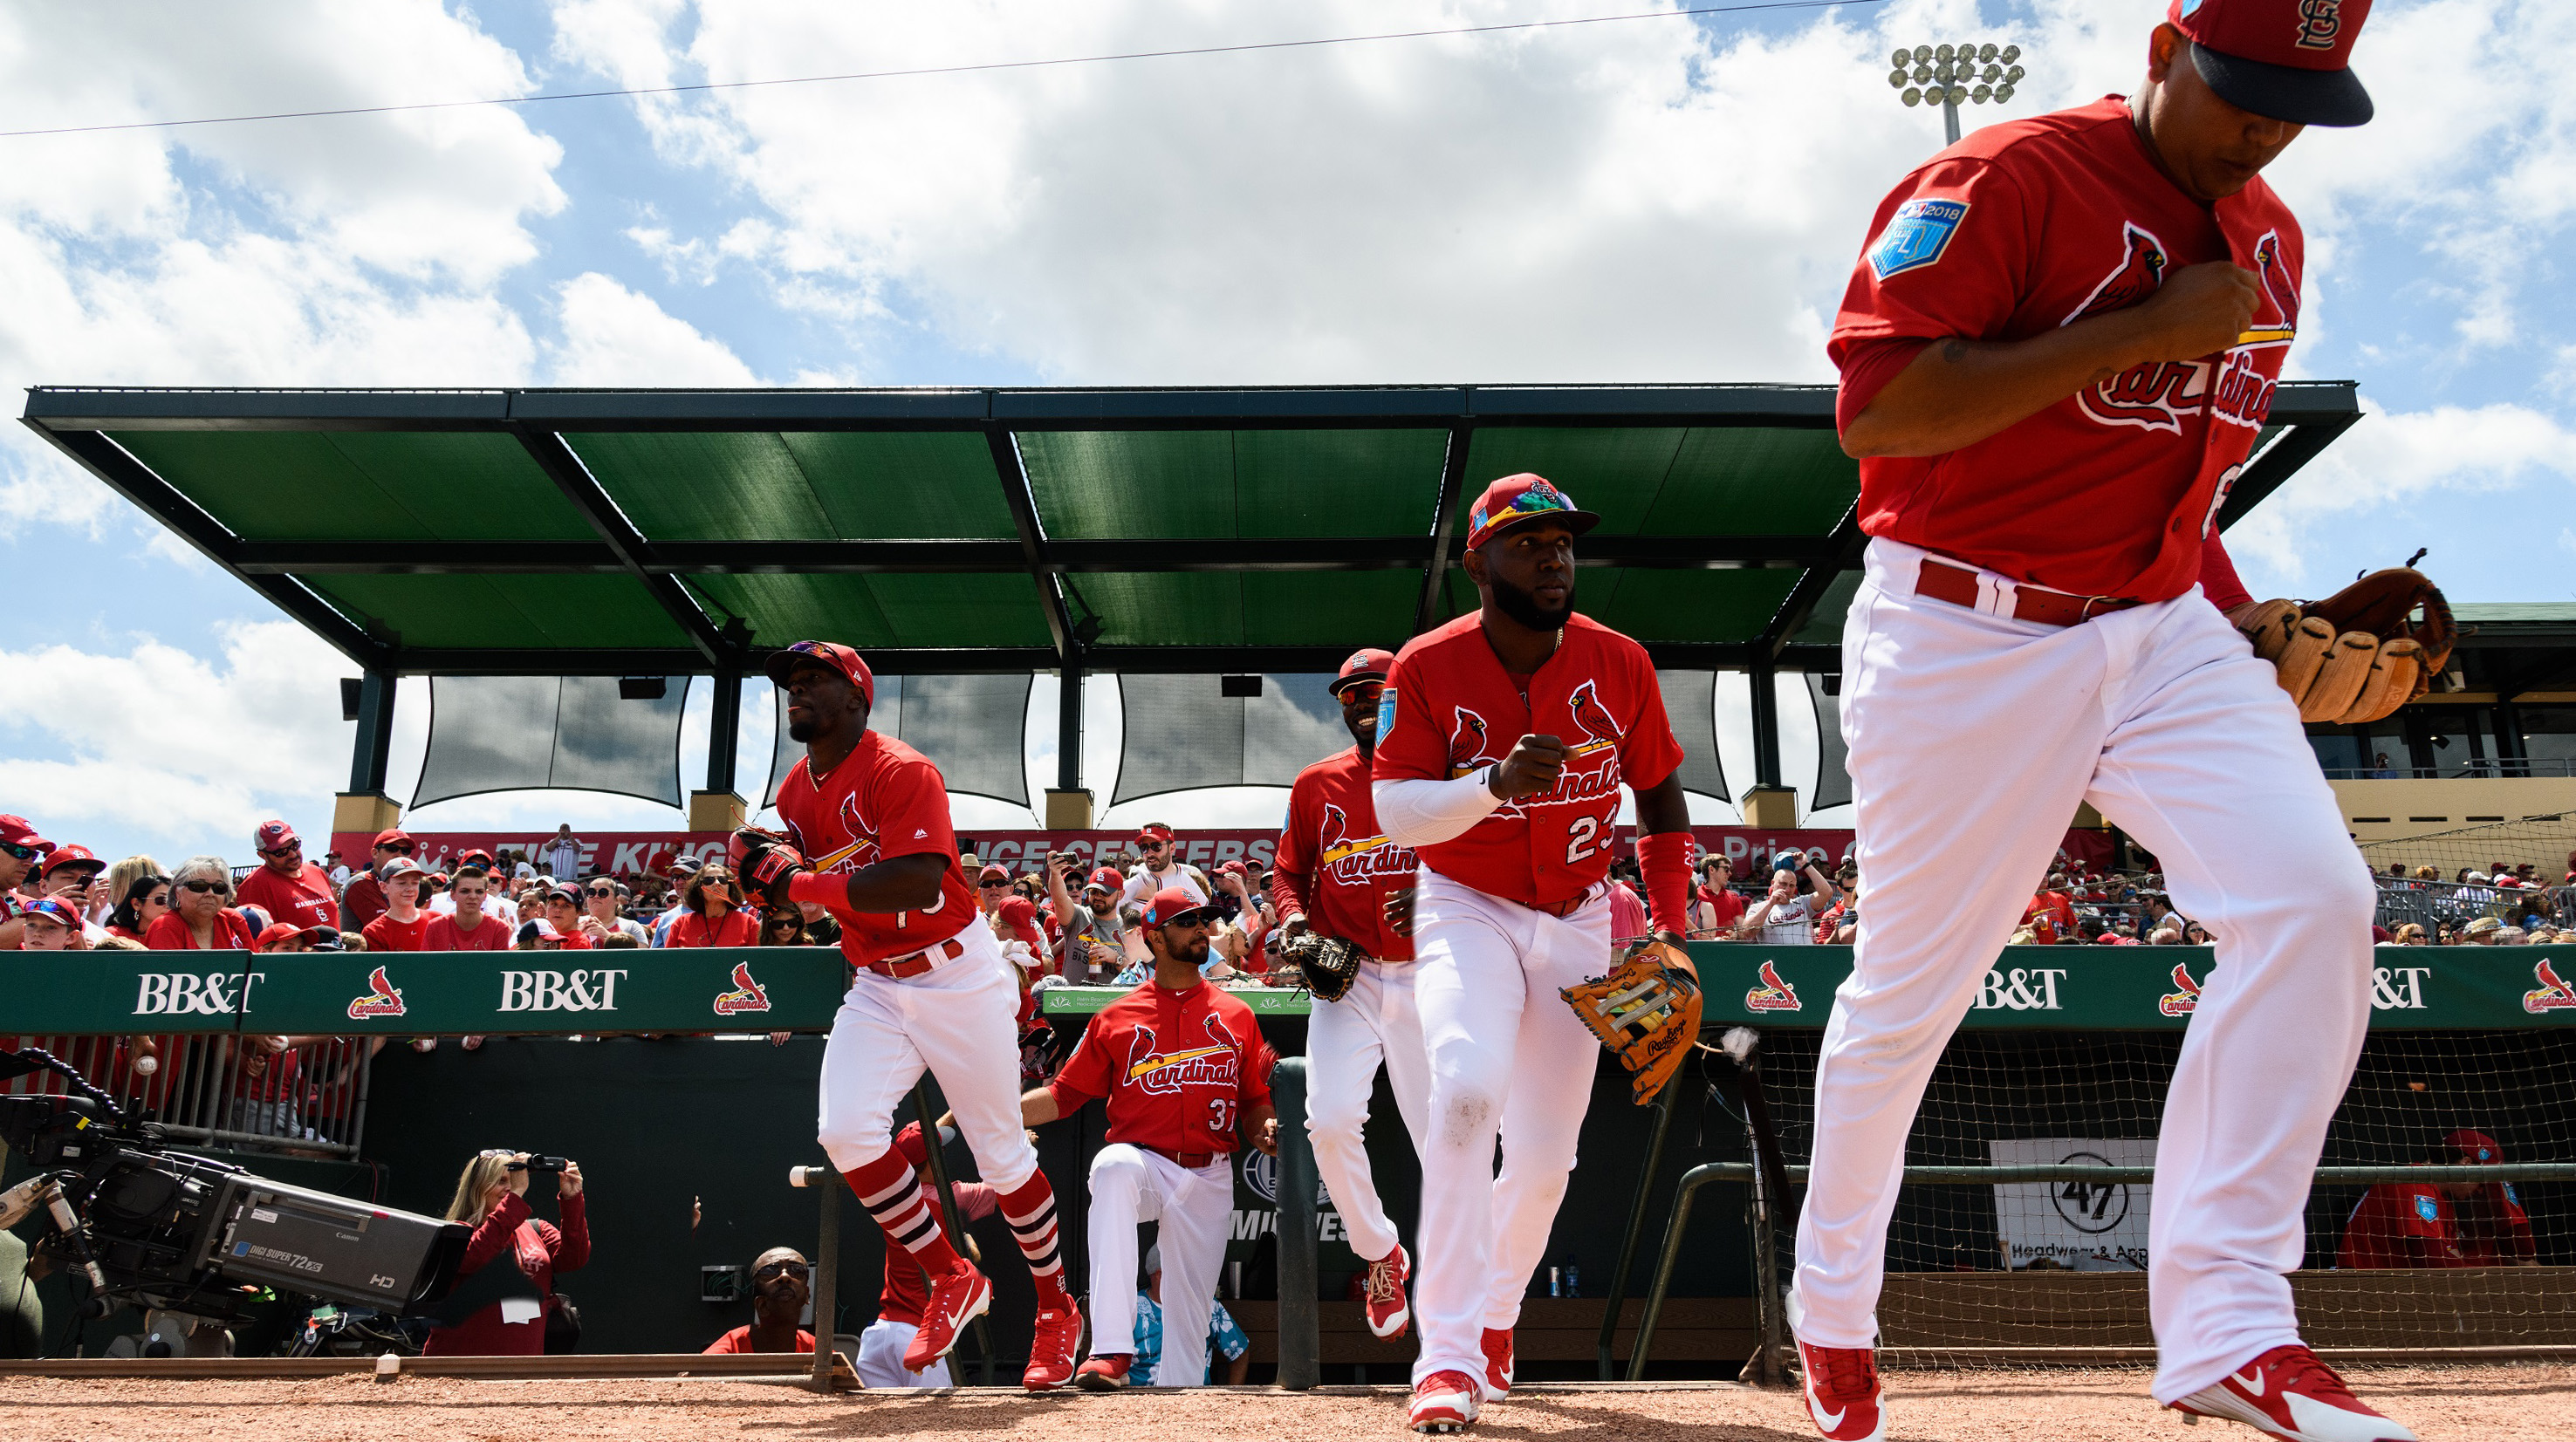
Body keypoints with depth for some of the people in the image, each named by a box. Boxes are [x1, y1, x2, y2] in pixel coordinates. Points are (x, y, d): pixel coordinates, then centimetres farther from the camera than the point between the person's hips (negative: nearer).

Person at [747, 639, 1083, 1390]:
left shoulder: (902, 772, -18)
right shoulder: (795, 792, 7)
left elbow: (919, 884, -30)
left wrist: (803, 883, -25)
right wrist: (764, 863, -2)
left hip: (958, 975, -6)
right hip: (875, 984, 6)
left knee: (1001, 1151, 3)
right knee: (846, 1132, -15)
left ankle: (1057, 1308, 25)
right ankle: (952, 1280, 6)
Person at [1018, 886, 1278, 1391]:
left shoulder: (1236, 1016, 11)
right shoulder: (1116, 1019, 7)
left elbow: (1254, 1103, 13)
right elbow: (1064, 1094, 6)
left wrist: (1265, 1129, -10)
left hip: (1209, 1178, 3)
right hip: (1143, 1161, -2)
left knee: (1191, 1310, 2)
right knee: (1114, 1166, -37)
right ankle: (1112, 1350, -43)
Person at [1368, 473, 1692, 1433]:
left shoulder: (1619, 663, -6)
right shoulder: (1427, 668, -12)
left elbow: (1660, 798, 6)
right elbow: (1395, 814, -17)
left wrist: (1672, 927, 0)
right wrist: (1493, 783, -35)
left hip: (1576, 922, 3)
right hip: (1467, 911, -2)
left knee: (1545, 1157, 4)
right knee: (1467, 1091, -28)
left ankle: (1494, 1315, 33)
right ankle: (1449, 1353, -19)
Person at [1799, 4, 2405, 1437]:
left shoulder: (2269, 240, 13)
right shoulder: (2007, 179, -11)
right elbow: (1879, 410, -22)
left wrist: (2247, 621, 11)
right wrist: (2147, 329, -20)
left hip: (2167, 633, 6)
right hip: (1963, 642, -6)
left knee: (2312, 896, -18)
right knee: (1908, 994, 4)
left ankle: (2226, 1323, -10)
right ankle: (1832, 1312, 27)